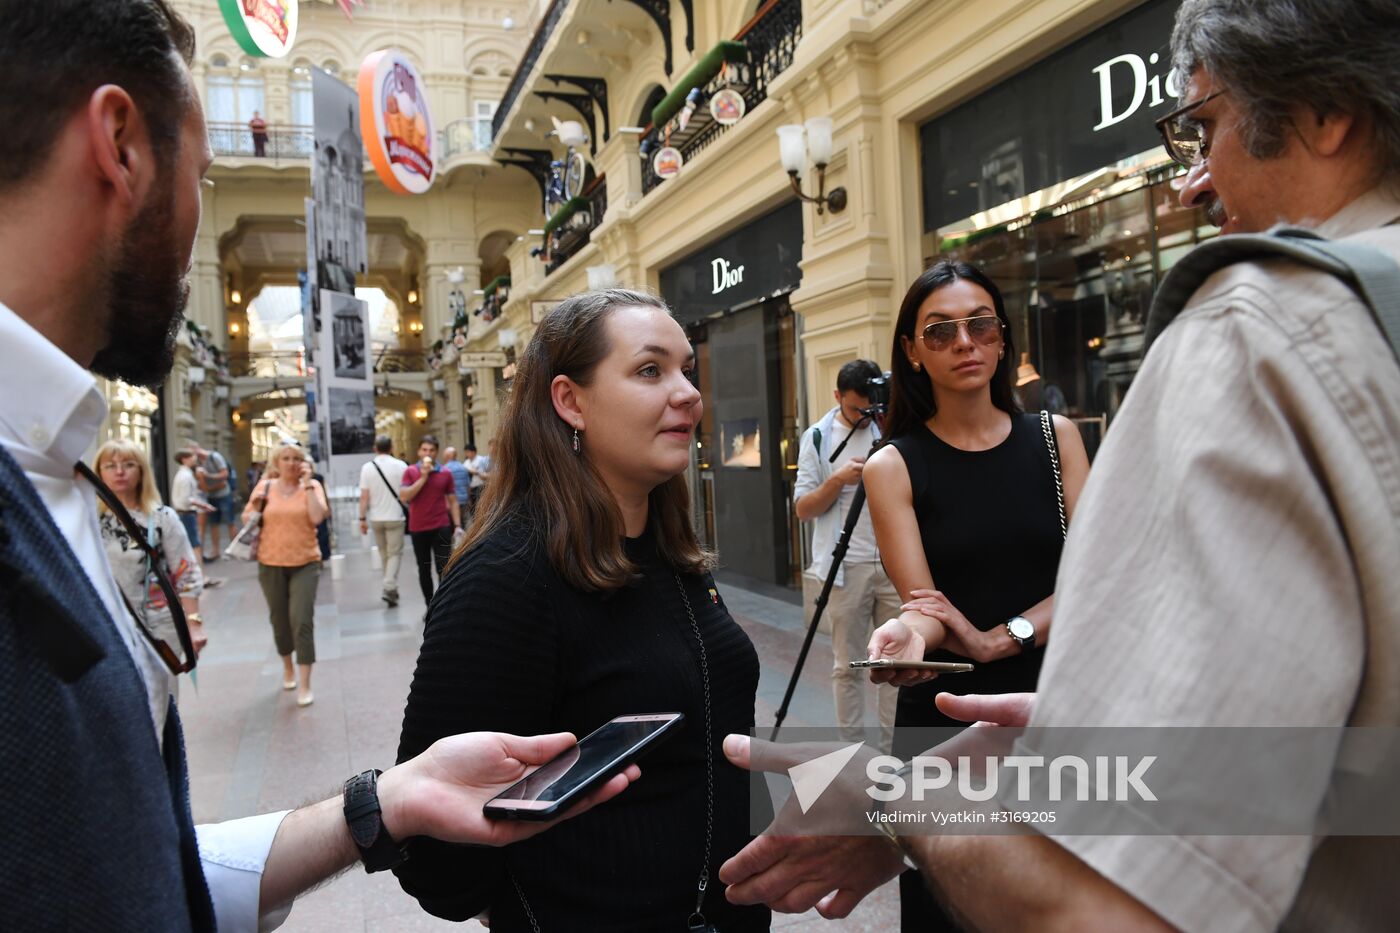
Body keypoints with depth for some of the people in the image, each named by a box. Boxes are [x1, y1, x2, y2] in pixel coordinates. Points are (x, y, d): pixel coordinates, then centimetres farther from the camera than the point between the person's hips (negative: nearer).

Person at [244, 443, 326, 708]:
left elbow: (317, 517, -18)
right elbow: (247, 520, 8)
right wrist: (256, 505, -12)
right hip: (271, 564, 2)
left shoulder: (312, 486, -2)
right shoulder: (265, 486, 1)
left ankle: (304, 684, -3)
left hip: (305, 563, -2)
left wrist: (307, 483, -16)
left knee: (302, 620, -10)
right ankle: (287, 668, 39)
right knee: (279, 620, 14)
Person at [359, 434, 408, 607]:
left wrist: (362, 518, 1)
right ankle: (389, 588, -13)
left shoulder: (367, 468, -3)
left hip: (376, 518, 3)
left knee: (384, 553, 16)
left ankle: (391, 587, 24)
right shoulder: (400, 466, -7)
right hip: (395, 517, -2)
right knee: (394, 553, 2)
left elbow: (364, 497, -5)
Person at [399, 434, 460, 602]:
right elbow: (404, 496, -10)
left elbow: (452, 501, 7)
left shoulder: (445, 474, 3)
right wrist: (423, 477, -14)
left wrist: (457, 525, 0)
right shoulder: (410, 472, 2)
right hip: (418, 529, 1)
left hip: (441, 528, -1)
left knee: (444, 569, -6)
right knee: (424, 570, 11)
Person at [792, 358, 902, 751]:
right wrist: (838, 480, -15)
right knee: (847, 665, 3)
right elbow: (802, 509, 1)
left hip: (895, 562, 2)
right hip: (847, 567, -1)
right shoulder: (818, 437, 5)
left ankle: (895, 747, 16)